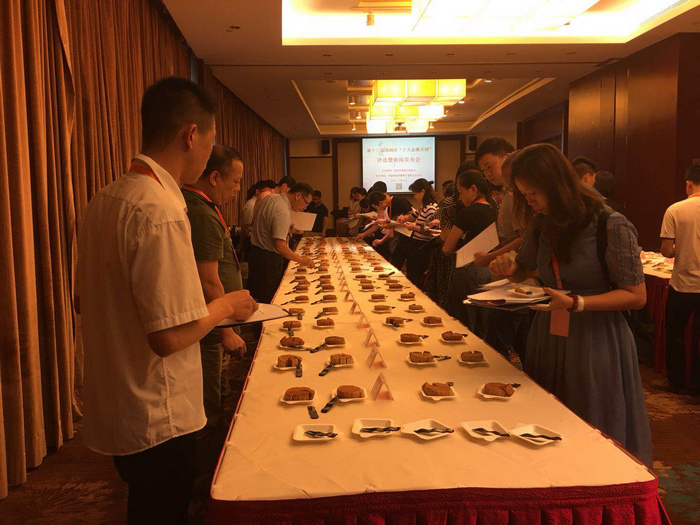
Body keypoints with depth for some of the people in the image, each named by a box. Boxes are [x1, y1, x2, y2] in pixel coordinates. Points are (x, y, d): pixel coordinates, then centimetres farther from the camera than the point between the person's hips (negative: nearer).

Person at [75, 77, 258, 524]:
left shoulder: (104, 200, 4)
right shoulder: (161, 212, -25)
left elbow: (85, 302, 12)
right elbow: (170, 336, -27)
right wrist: (224, 306, -8)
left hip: (111, 411, 8)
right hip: (157, 420, -8)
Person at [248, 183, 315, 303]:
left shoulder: (270, 198, 4)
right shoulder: (283, 213, -25)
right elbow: (280, 246, -29)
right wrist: (302, 260, -21)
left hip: (255, 251, 10)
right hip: (269, 258, -10)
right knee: (270, 300, 0)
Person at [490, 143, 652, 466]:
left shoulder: (612, 226, -15)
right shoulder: (541, 225, 4)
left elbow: (637, 296, -13)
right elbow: (524, 269, 21)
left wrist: (575, 303, -25)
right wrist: (508, 269, -3)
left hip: (597, 343, -5)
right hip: (549, 339, 6)